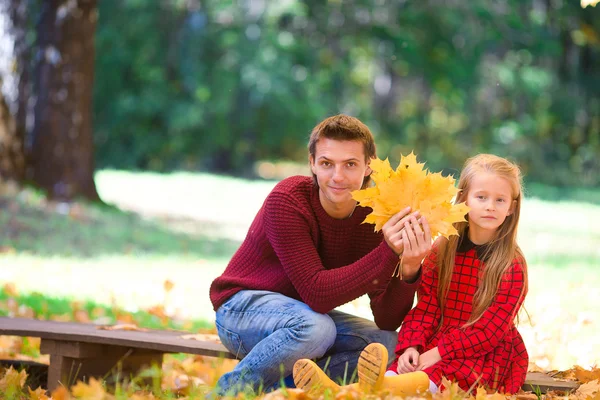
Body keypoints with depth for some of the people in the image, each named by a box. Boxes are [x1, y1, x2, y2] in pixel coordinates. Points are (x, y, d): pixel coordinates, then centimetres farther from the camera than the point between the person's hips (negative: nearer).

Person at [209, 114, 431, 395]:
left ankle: (275, 386, -13)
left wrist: (408, 271, -34)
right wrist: (388, 253, -39)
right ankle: (229, 391, -15)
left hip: (302, 311, 6)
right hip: (243, 306, -6)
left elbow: (387, 320, -14)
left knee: (387, 343, -15)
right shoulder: (287, 200, -24)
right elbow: (318, 293, -32)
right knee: (315, 327, -35)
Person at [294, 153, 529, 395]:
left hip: (489, 358, -5)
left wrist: (438, 353, -21)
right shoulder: (441, 252, 7)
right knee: (407, 364, -27)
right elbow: (426, 307, 4)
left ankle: (384, 388, -66)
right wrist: (412, 346, -15)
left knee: (444, 372, -37)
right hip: (440, 344, 5)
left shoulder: (513, 266, -7)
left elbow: (491, 329, -13)